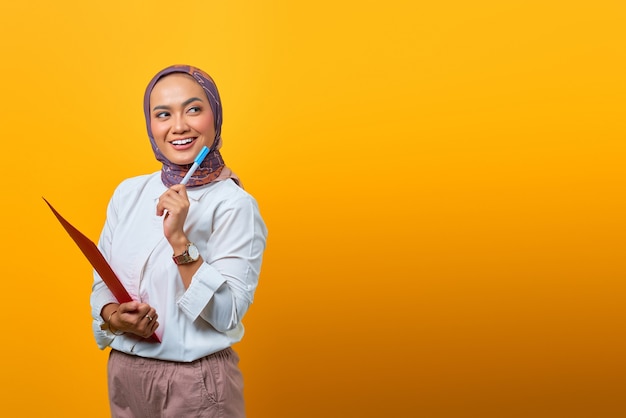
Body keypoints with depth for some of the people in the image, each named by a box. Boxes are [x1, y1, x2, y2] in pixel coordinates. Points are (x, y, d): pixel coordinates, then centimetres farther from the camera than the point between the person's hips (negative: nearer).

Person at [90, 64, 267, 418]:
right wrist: (112, 316, -12)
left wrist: (179, 240, -26)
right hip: (124, 373, 5)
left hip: (196, 383, -5)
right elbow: (102, 282, 8)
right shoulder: (128, 193, 1)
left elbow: (227, 316, -18)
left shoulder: (235, 205, -14)